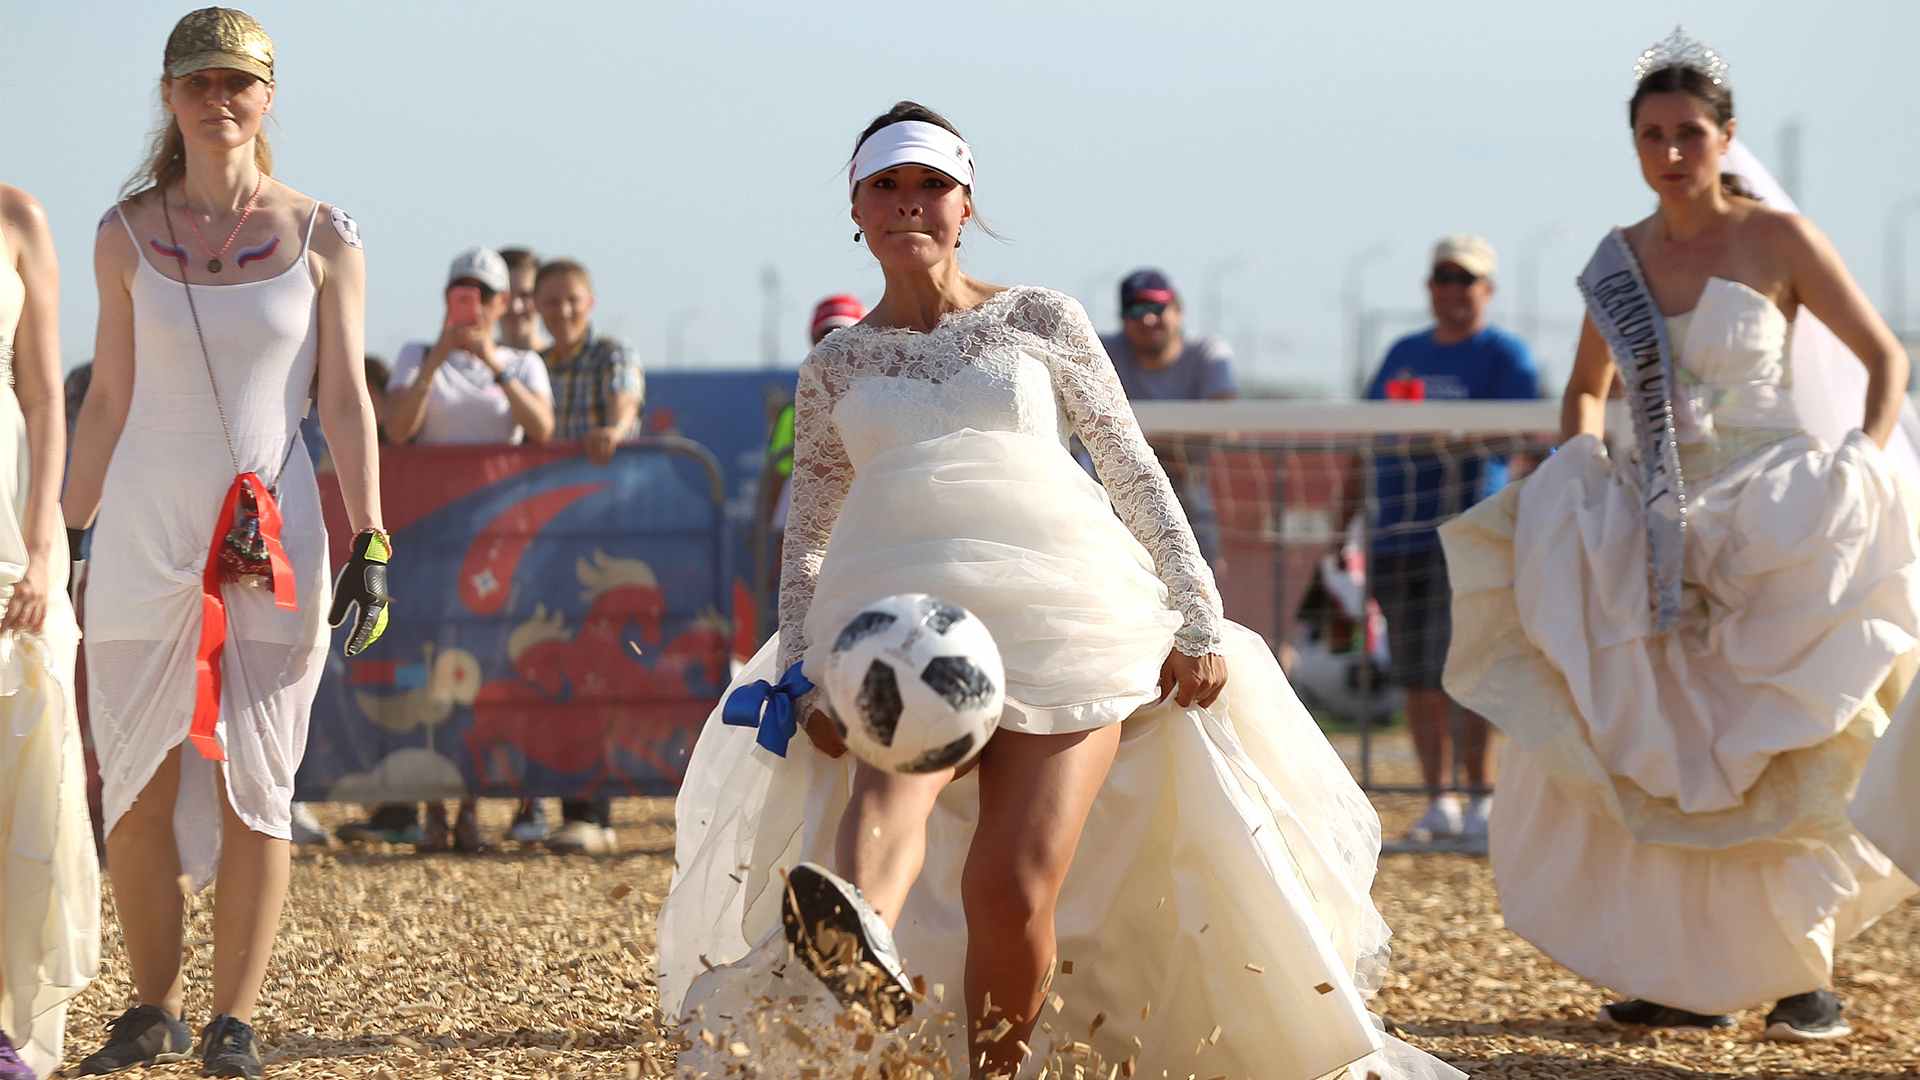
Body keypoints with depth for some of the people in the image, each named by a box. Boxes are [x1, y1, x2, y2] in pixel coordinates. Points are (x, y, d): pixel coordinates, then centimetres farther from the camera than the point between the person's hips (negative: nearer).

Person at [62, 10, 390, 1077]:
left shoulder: (322, 237, 2)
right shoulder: (128, 234, 6)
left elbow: (347, 402, 2)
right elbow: (109, 400, 10)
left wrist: (370, 544, -4)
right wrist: (64, 536, 9)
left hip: (272, 538, -1)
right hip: (144, 534, 1)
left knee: (254, 787, 0)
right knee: (139, 788, 2)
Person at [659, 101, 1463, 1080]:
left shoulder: (1041, 321, 13)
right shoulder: (835, 368, 18)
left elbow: (1134, 474, 11)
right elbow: (805, 538, 20)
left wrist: (1199, 620, 3)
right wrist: (800, 673, 5)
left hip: (1064, 612, 0)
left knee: (1013, 889, -18)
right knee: (897, 769, -36)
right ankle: (861, 942, -67)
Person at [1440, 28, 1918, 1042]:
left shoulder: (1778, 240, -3)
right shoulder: (1620, 257, 9)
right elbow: (1585, 388, 24)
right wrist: (1578, 480, 8)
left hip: (1764, 523, -4)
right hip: (1648, 531, 5)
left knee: (1770, 758, -8)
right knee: (1653, 759, 1)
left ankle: (1806, 976, -1)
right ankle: (1691, 971, 8)